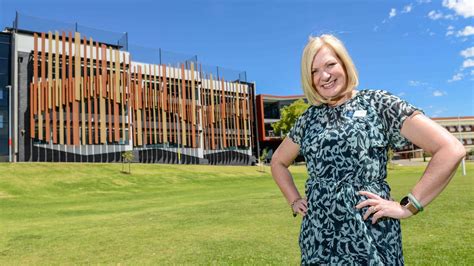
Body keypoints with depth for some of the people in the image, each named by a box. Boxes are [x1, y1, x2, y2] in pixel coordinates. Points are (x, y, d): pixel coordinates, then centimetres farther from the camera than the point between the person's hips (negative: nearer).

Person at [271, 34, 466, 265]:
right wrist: (294, 200, 10)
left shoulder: (377, 103, -4)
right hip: (316, 236, 4)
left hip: (370, 236, -3)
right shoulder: (309, 118, 9)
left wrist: (408, 206, -11)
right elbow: (278, 161, 23)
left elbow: (452, 149, -9)